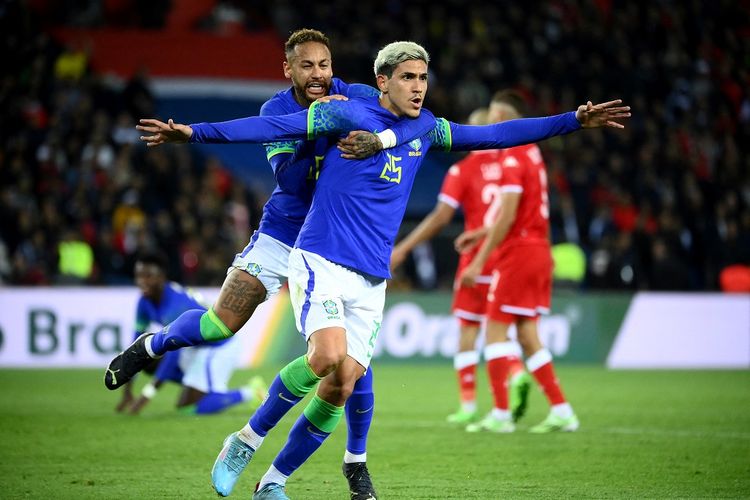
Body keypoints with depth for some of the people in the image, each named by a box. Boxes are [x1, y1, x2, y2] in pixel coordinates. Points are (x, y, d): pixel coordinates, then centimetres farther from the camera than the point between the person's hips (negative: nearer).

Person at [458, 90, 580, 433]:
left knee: (496, 330, -3)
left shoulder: (512, 157, -14)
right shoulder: (533, 154, 15)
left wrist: (479, 261, -18)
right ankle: (561, 411, 6)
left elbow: (508, 216, -20)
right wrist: (481, 235, 30)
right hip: (539, 252, 9)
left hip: (518, 252, -9)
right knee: (528, 336, 10)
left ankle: (500, 414, -5)